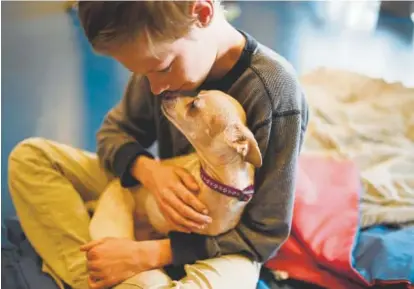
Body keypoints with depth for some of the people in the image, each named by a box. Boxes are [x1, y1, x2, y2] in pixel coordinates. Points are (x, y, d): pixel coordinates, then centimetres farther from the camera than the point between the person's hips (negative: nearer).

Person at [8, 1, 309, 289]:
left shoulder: (275, 94, -28)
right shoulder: (163, 51, -13)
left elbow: (266, 232, -21)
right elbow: (115, 131, 2)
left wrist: (149, 254, -27)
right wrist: (148, 169, -23)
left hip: (221, 240, -5)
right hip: (165, 193, 6)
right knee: (30, 156, -9)